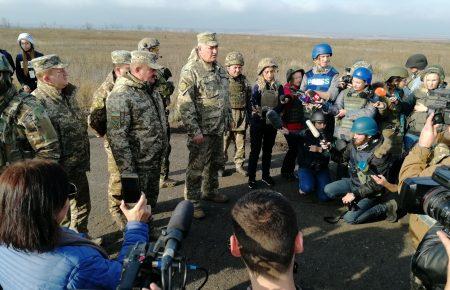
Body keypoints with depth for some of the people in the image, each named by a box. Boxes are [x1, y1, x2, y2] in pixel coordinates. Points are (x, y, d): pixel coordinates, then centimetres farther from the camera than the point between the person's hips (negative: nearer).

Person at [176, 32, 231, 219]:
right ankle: (192, 202, 15)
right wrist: (194, 131, -23)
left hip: (219, 128, 8)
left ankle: (210, 191, 40)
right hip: (202, 130, -8)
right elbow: (184, 104, -20)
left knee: (216, 163, 20)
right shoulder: (190, 71, -16)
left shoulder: (219, 70, 10)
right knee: (196, 167, 1)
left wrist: (228, 119, 17)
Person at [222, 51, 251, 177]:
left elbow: (248, 98, 18)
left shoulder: (244, 80, 11)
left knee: (240, 142, 10)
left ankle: (239, 165, 24)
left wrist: (248, 115, 16)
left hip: (241, 117, 5)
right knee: (223, 142, 0)